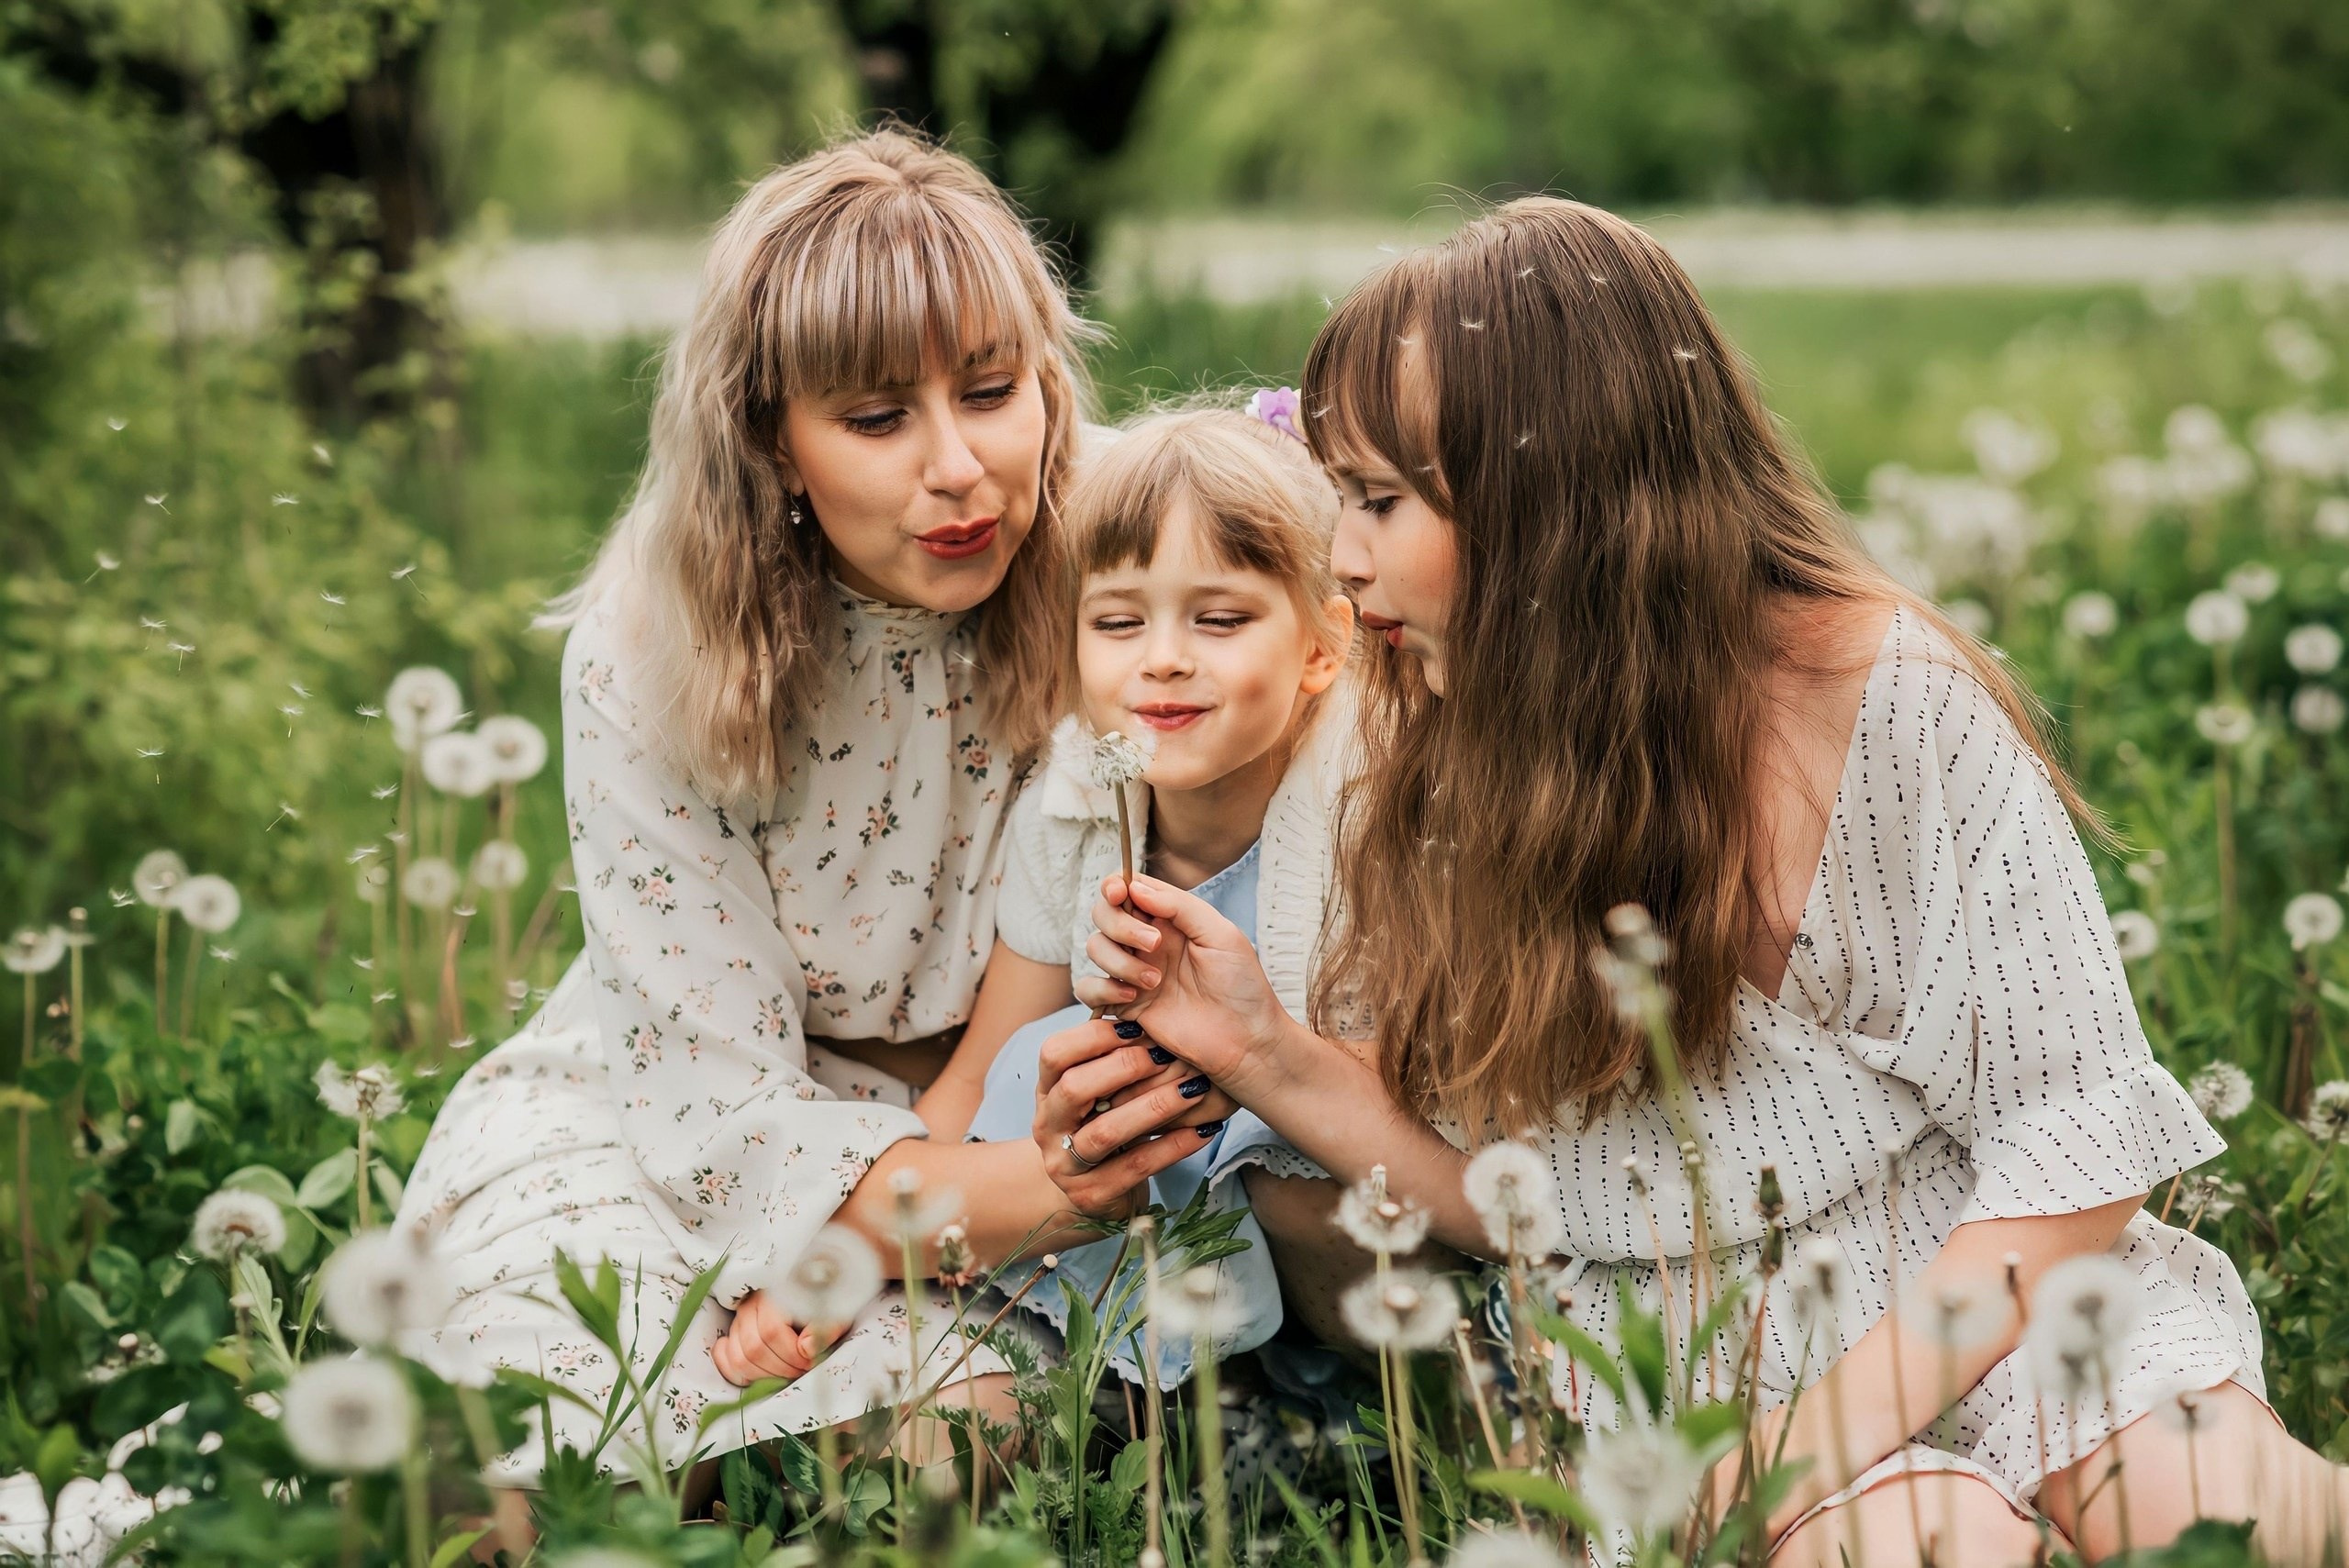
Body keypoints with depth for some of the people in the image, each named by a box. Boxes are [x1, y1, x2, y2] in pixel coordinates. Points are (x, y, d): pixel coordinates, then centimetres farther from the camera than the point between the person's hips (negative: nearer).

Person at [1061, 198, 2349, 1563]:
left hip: (1980, 1301, -1)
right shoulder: (1453, 768, 0)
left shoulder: (1896, 700, -13)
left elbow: (2079, 1142, -11)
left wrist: (1840, 1422, -21)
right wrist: (1269, 1056, -12)